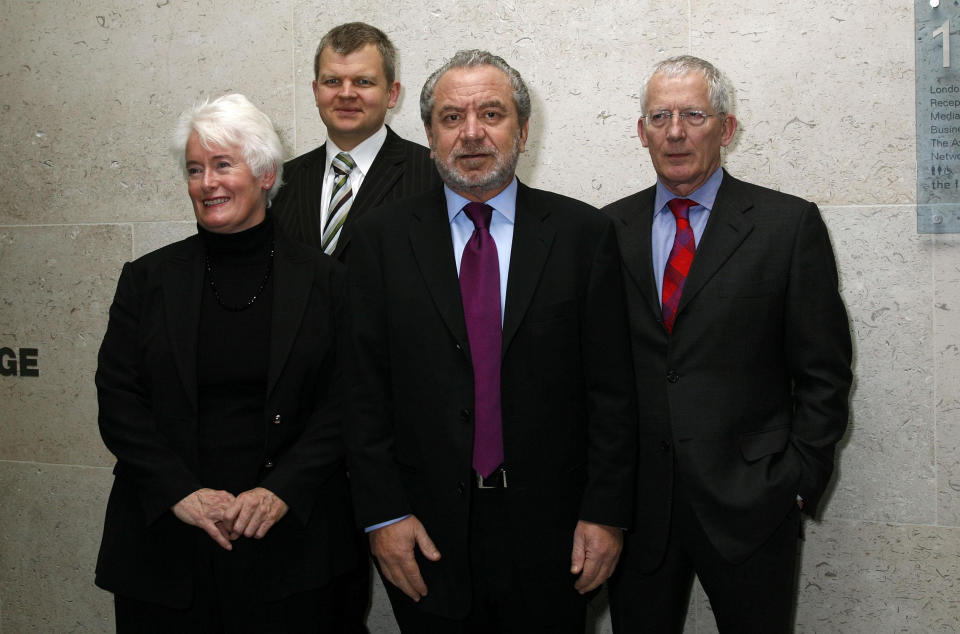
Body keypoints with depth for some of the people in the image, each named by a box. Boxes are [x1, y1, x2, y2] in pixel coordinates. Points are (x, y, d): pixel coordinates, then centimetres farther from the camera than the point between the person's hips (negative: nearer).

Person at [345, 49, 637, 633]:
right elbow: (364, 388, -1)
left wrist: (607, 513, -5)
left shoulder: (584, 233, -1)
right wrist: (383, 514, -6)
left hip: (549, 528, 0)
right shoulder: (382, 238, 0)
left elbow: (612, 387, -2)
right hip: (427, 533, 1)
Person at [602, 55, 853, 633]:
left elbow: (823, 373, -2)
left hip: (748, 501, -2)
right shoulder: (610, 229, 6)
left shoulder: (789, 225, -2)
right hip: (636, 502, 3)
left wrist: (801, 480, -7)